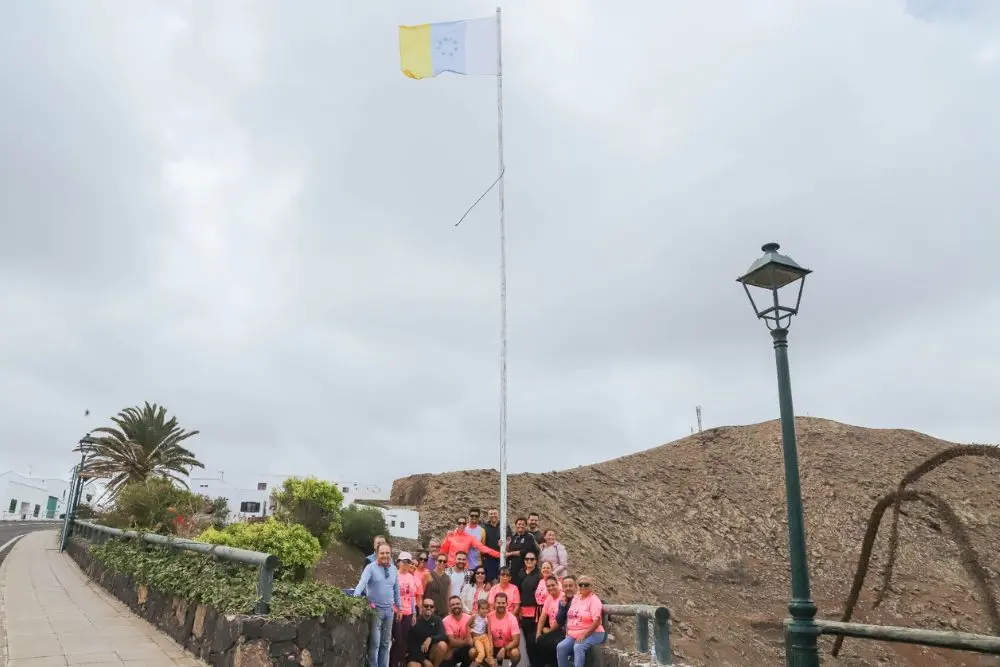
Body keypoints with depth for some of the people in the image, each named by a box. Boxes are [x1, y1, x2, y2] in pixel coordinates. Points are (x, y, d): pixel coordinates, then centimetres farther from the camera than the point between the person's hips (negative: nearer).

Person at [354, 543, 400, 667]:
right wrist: (355, 599, -36)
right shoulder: (371, 567, -8)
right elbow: (362, 583, -22)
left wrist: (398, 607, 16)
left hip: (389, 610, 5)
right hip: (375, 610, -5)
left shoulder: (394, 569, 7)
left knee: (385, 643, 13)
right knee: (374, 643, -3)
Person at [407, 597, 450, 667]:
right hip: (416, 654, -2)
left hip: (432, 652, 2)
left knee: (442, 645, -29)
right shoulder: (415, 622, -5)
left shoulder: (437, 620, 0)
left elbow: (444, 636, -15)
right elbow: (410, 644, -7)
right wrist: (424, 660, -15)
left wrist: (430, 639, -33)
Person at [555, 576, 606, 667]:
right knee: (560, 647, -19)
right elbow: (569, 616, 17)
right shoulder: (576, 598, 14)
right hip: (573, 635, 6)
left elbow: (597, 621, -15)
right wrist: (567, 632, 4)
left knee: (578, 647, -34)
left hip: (591, 634, -6)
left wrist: (584, 635, -18)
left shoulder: (594, 600, -7)